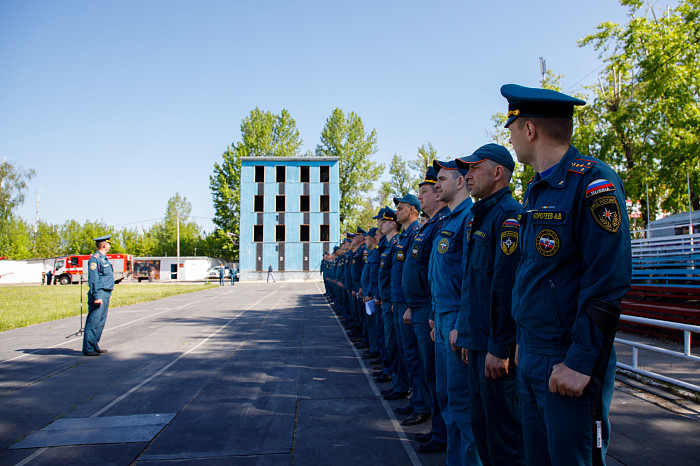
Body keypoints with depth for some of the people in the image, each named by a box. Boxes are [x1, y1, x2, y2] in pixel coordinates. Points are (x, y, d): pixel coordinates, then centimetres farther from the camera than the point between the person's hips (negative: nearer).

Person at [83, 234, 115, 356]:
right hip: (99, 294, -10)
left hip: (105, 295, 10)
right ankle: (88, 349, -3)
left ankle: (95, 346, 20)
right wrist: (96, 296, -22)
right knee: (93, 322, -7)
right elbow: (93, 279, -18)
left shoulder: (104, 258, 18)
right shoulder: (95, 258, -12)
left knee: (101, 322, 13)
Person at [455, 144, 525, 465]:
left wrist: (499, 347, -22)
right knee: (481, 423, 18)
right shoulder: (480, 216, 17)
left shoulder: (508, 215, -14)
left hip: (497, 345, -10)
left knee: (503, 429, 1)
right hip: (478, 341, 10)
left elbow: (507, 286, -21)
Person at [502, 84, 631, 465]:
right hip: (530, 360, 8)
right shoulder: (535, 191, 13)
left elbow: (608, 282, -20)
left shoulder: (593, 182, -14)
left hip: (569, 365, -8)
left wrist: (580, 363, -21)